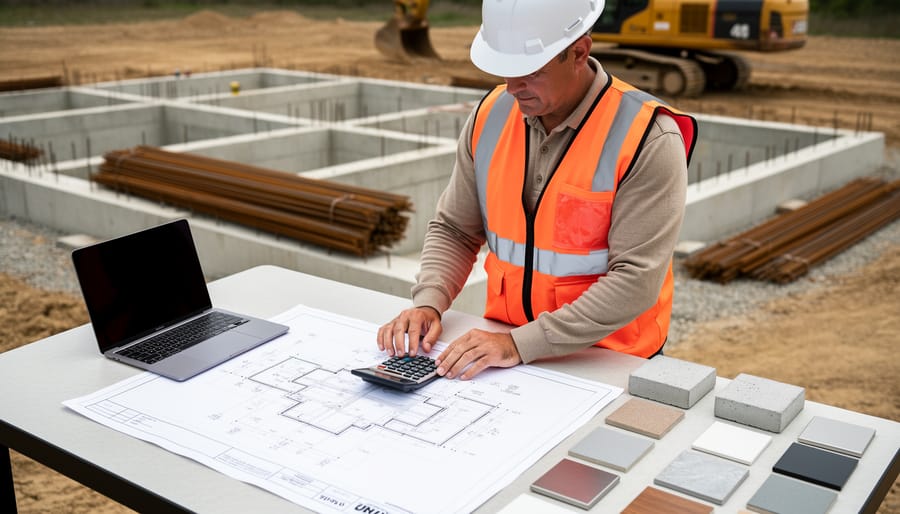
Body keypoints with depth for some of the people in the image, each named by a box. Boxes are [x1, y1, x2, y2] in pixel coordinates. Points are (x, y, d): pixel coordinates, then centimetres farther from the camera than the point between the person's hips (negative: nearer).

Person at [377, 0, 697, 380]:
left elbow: (636, 279, -20)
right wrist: (428, 303, -9)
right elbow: (454, 230, 8)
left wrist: (522, 344, -24)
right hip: (503, 342, 4)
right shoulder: (491, 114, -1)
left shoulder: (648, 139, -16)